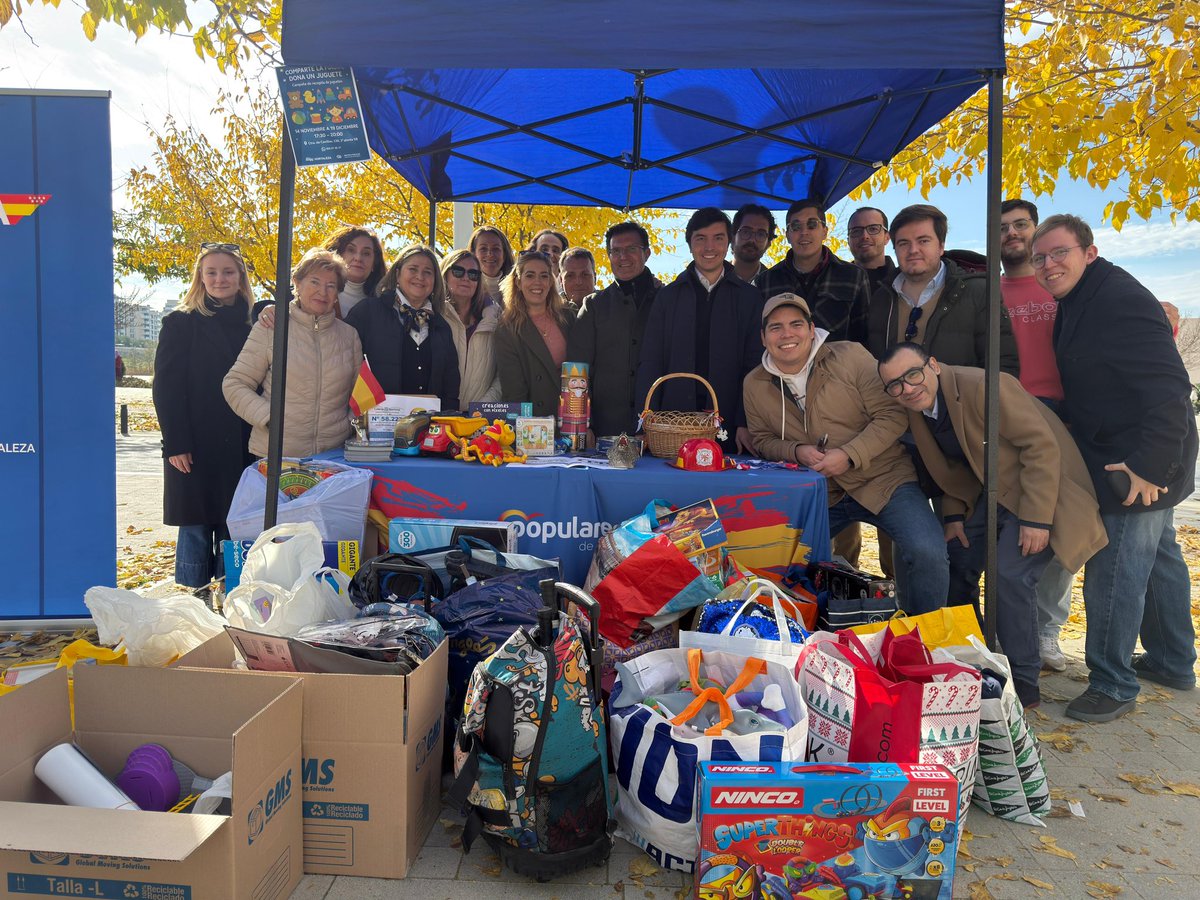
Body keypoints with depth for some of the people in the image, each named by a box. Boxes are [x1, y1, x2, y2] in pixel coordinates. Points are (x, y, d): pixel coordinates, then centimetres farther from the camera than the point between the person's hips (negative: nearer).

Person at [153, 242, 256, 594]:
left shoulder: (253, 323, 10)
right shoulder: (181, 322, 1)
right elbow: (166, 387, -4)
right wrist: (176, 443, -13)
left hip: (242, 446, 3)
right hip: (196, 446, -3)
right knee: (196, 531, 2)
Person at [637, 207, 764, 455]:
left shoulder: (749, 297, 8)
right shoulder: (668, 296, 10)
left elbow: (754, 367, 3)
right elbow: (649, 364, 5)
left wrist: (745, 424, -9)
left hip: (729, 427, 0)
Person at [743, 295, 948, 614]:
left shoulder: (850, 355, -8)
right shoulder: (755, 385, 2)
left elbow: (893, 415, -9)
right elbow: (763, 439, 11)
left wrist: (848, 455, -21)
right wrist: (797, 451, -11)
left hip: (882, 478, -3)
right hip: (817, 493, 3)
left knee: (927, 552, -25)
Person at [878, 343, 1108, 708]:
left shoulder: (982, 387, -28)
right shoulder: (917, 409, -2)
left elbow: (1042, 446, -26)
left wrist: (1036, 518, -27)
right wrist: (953, 515, 5)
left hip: (1042, 489, -8)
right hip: (995, 492, 9)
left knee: (1010, 575, -20)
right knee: (956, 561, 8)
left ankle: (1023, 684, -3)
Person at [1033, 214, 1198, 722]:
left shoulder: (1121, 300, -21)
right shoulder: (1078, 303, 10)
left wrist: (1150, 465, -28)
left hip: (1135, 468, -11)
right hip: (1146, 462, 11)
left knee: (1114, 573, -5)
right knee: (1157, 559, 21)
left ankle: (1112, 685, 8)